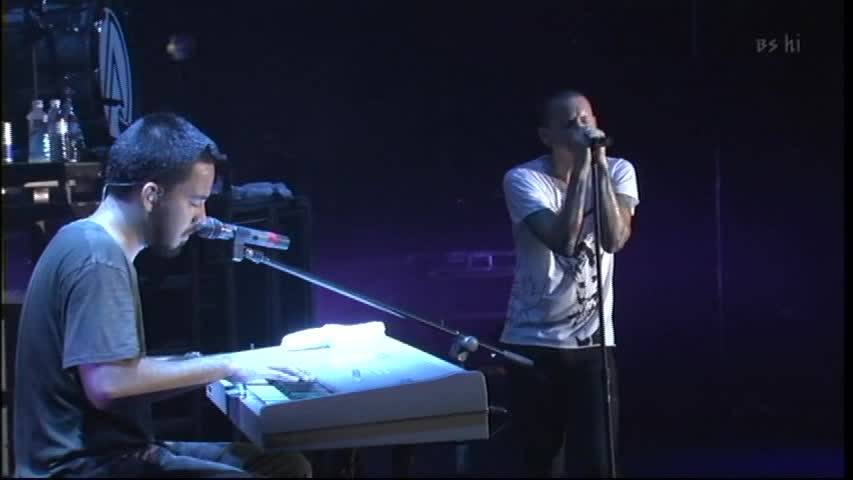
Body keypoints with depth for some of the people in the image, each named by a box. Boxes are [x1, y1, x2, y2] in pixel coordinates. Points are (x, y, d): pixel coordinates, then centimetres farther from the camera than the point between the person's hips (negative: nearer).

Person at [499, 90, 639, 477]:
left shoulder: (619, 171, -1)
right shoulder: (523, 179, -10)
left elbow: (615, 239, -17)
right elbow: (563, 241, -24)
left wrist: (600, 163, -19)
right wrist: (580, 167, -23)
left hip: (593, 343, 2)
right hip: (532, 343, -2)